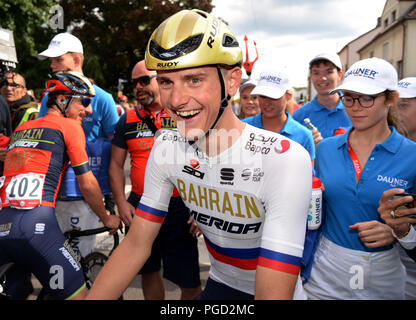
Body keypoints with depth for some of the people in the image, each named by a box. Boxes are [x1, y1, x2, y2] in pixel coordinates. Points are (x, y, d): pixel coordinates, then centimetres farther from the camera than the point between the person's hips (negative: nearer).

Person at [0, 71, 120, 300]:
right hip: (36, 225, -7)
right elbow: (87, 184, 2)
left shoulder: (21, 128, 21)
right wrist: (107, 219, 16)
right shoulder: (69, 126, 3)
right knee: (76, 295, 5)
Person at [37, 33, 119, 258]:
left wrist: (111, 193, -3)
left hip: (84, 195, -4)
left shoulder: (101, 99, -5)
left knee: (78, 256, 3)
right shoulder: (49, 97, 9)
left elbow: (114, 148, -2)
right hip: (51, 192, 5)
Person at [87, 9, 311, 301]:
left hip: (274, 290, -3)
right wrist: (90, 298, -14)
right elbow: (136, 245, -8)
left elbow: (274, 293, -30)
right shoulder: (166, 149, -13)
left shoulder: (285, 160, -29)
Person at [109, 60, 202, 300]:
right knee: (148, 271, 18)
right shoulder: (128, 120, 9)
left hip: (179, 208, -3)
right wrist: (121, 202, 0)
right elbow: (116, 164, 11)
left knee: (189, 280, 1)